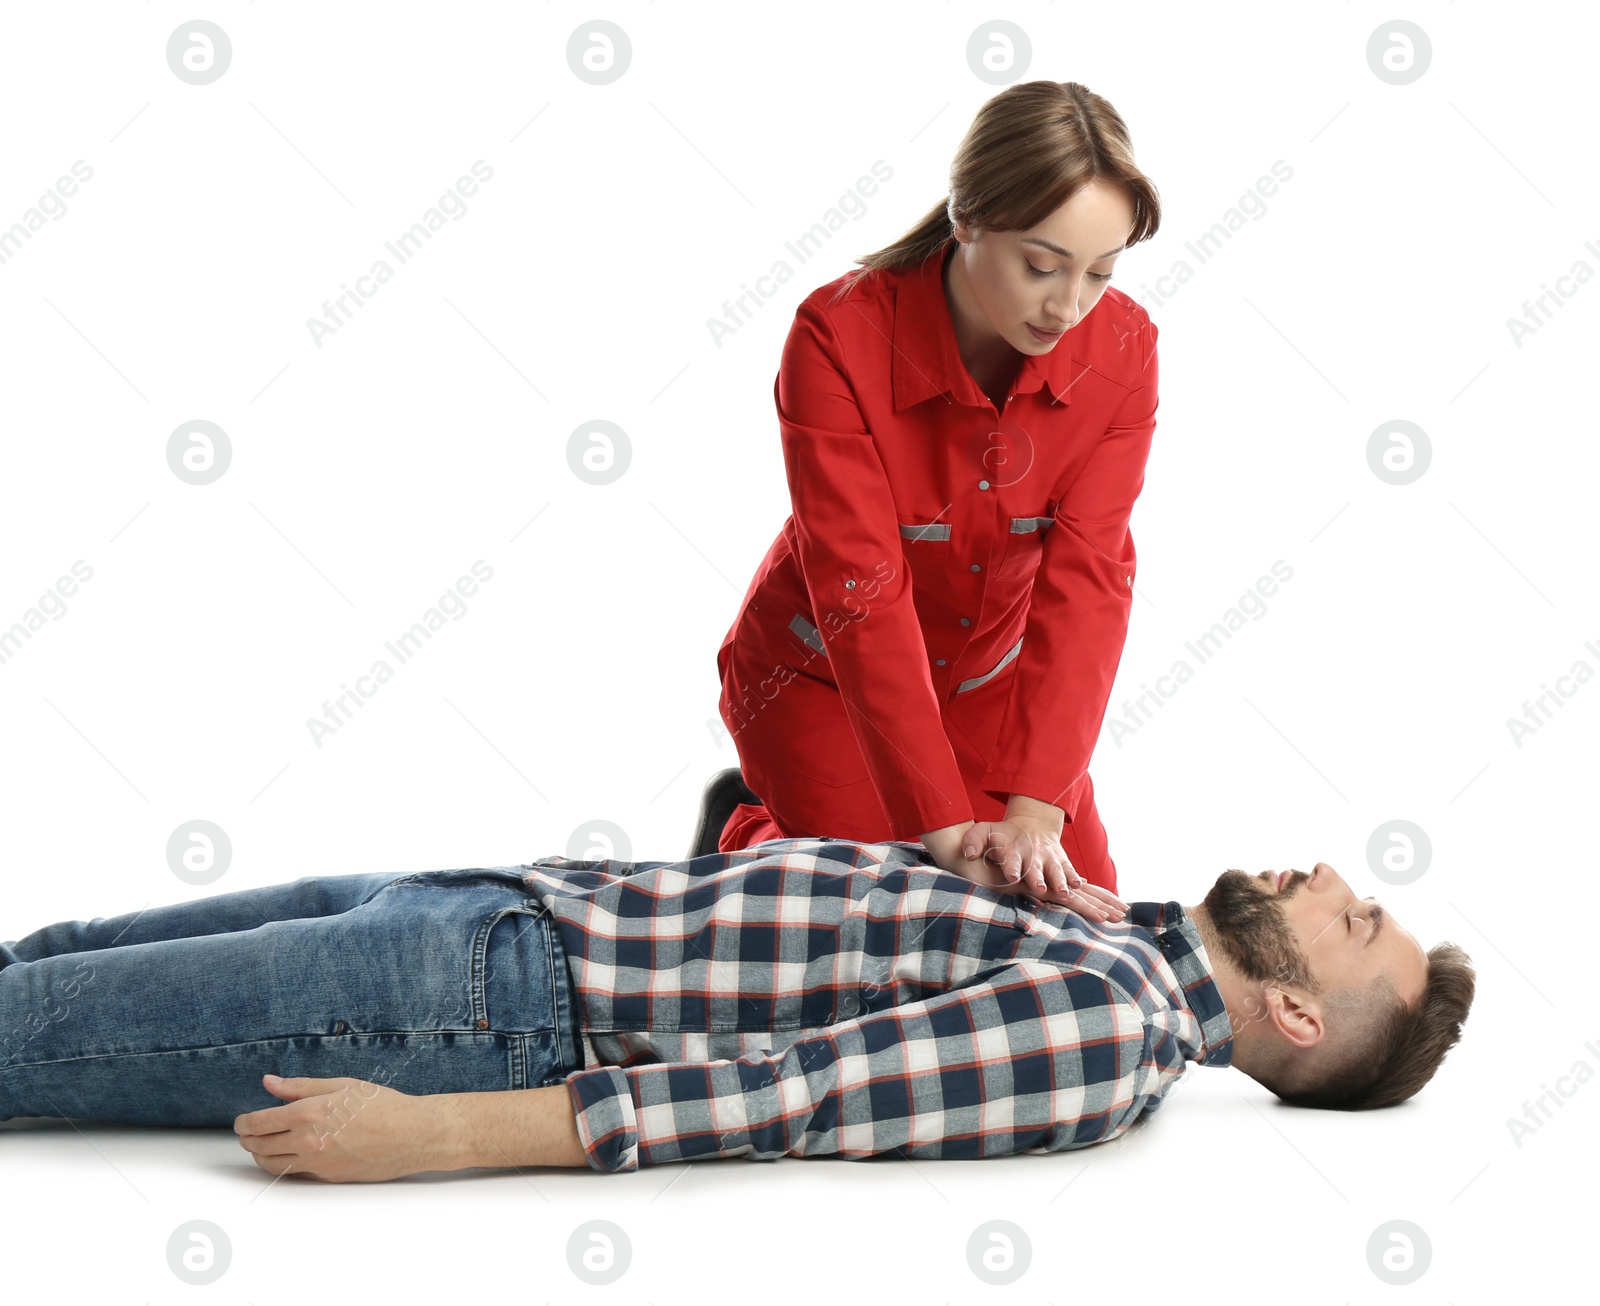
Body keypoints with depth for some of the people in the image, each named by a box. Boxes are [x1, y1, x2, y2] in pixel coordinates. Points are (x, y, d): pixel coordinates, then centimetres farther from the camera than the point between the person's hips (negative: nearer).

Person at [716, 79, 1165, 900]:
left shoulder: (1122, 348, -20)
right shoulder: (840, 337, -30)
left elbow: (1087, 581, -24)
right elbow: (861, 588, -34)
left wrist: (1035, 809, -35)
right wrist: (945, 823, -39)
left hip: (987, 676, 4)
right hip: (822, 674, -4)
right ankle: (756, 836, 19)